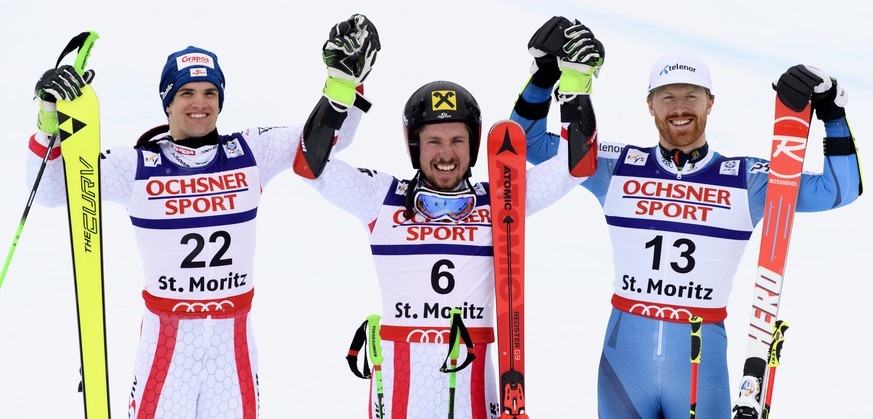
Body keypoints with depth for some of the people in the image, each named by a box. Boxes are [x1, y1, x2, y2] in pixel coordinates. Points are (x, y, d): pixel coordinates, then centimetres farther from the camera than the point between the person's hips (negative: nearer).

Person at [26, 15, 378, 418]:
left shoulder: (250, 153, 3)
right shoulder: (136, 166, -3)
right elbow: (51, 188, -5)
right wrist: (53, 120, -19)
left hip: (234, 336, 2)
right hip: (167, 336, -2)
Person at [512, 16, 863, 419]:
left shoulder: (747, 180, 2)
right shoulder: (617, 168, 4)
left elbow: (840, 189, -1)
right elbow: (530, 143, 10)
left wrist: (830, 110, -10)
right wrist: (547, 74, -2)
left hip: (701, 356, -1)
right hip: (626, 352, 1)